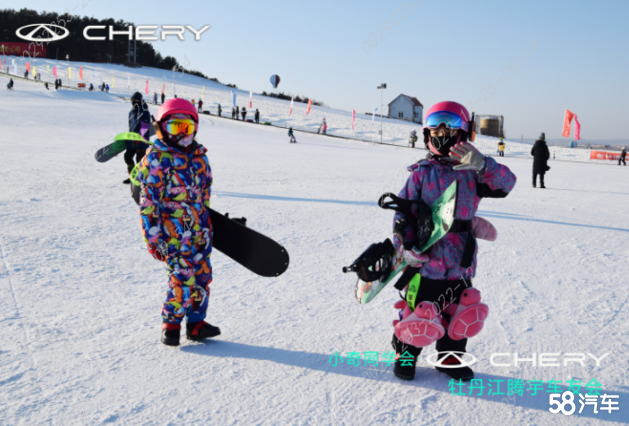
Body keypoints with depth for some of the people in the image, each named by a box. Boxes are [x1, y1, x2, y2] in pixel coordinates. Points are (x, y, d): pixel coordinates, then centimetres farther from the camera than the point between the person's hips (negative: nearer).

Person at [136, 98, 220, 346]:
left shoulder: (199, 156, 12)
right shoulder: (155, 159, -7)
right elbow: (148, 201, -9)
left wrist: (207, 223, 20)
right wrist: (153, 236, -13)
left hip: (199, 230, 6)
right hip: (172, 232, -6)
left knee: (202, 275, 8)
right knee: (183, 279, -8)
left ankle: (196, 323, 22)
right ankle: (171, 325, 12)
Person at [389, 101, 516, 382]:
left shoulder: (472, 172, 3)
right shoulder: (421, 173, -1)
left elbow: (506, 182, -12)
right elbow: (403, 213, -2)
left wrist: (482, 165, -29)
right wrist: (405, 246, -14)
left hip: (461, 263, 3)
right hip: (424, 262, -2)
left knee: (459, 314, 16)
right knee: (417, 314, 7)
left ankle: (450, 357, 37)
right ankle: (405, 353, 30)